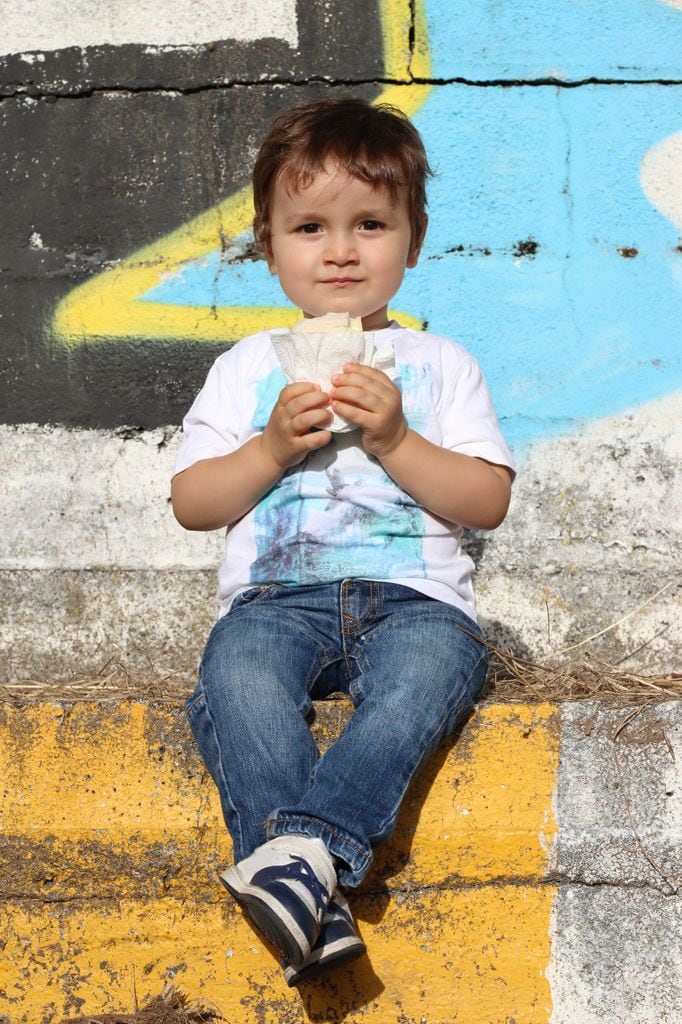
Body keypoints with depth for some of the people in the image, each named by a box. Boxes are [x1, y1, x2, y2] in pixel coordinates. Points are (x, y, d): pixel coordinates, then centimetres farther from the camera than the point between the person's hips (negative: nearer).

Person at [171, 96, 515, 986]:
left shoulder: (442, 366, 16)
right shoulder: (248, 368, 18)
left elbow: (489, 502, 6)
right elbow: (191, 503, 13)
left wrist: (395, 441, -7)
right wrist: (272, 449, -4)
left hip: (413, 596, 0)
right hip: (276, 596, 1)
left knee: (431, 669, -36)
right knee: (236, 673, -34)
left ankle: (308, 846, -48)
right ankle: (316, 908, -42)